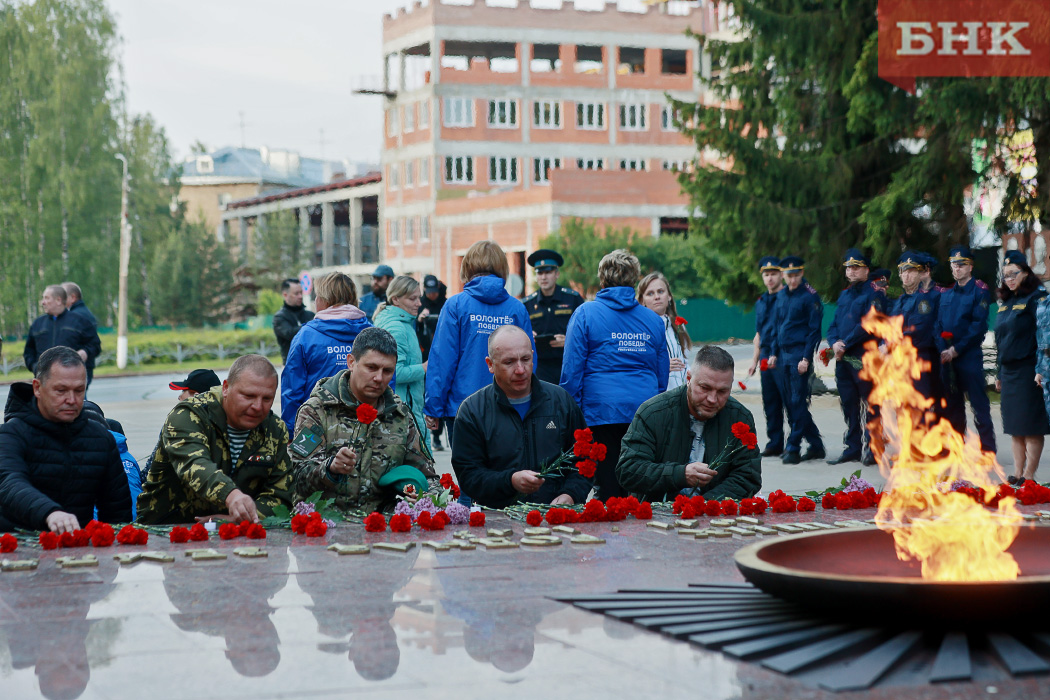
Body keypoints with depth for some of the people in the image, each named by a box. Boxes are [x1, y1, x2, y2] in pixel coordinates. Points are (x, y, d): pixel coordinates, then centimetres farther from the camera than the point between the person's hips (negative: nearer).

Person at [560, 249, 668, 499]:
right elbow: (663, 375, 17)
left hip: (602, 410, -3)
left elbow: (572, 369, -2)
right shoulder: (653, 320, 11)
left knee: (608, 489, -2)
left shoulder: (585, 313, 1)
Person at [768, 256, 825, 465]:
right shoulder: (781, 295, 13)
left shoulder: (810, 296, -7)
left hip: (800, 355, -7)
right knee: (791, 403, 8)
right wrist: (774, 353, 14)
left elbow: (814, 329, -10)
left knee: (798, 402, -8)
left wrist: (806, 358, -16)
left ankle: (793, 448, -5)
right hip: (784, 354, 7)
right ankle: (816, 446, 17)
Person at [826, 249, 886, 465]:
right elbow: (834, 324, 16)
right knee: (848, 405, 10)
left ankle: (873, 450, 1)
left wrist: (845, 344, -16)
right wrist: (834, 343, -5)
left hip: (864, 358, -7)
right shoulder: (844, 295, 18)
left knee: (869, 406, -3)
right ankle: (851, 449, 16)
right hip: (843, 359, 7)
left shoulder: (874, 293, -5)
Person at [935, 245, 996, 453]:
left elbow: (979, 326, -11)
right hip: (947, 358, 6)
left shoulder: (980, 291, -3)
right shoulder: (946, 294, 15)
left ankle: (987, 448, -3)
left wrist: (957, 349, -14)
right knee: (951, 405, 9)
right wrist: (943, 350, -6)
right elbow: (938, 325, 11)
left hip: (970, 356, -6)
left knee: (979, 404, -6)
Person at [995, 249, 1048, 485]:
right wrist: (999, 374, 19)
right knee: (1014, 427, 8)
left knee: (1031, 426, -5)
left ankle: (1029, 476, -3)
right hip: (1008, 372, 8)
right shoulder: (1005, 303, 16)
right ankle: (1017, 473, 13)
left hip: (1029, 371, -8)